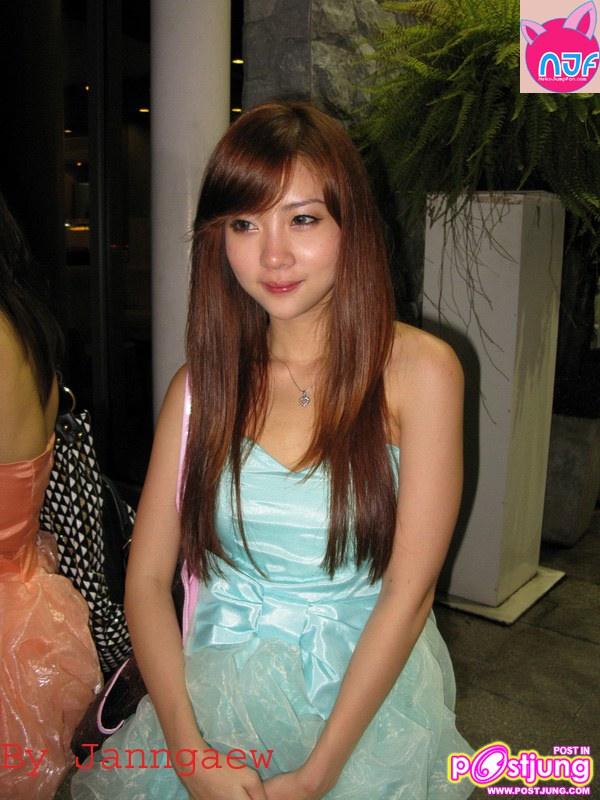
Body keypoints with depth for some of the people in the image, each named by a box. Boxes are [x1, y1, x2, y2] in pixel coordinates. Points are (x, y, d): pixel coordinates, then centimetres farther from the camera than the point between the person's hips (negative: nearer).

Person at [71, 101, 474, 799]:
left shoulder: (419, 369, -11)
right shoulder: (201, 385, -1)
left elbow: (409, 590, -13)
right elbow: (146, 579, -2)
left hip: (366, 701, -2)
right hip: (214, 700, 3)